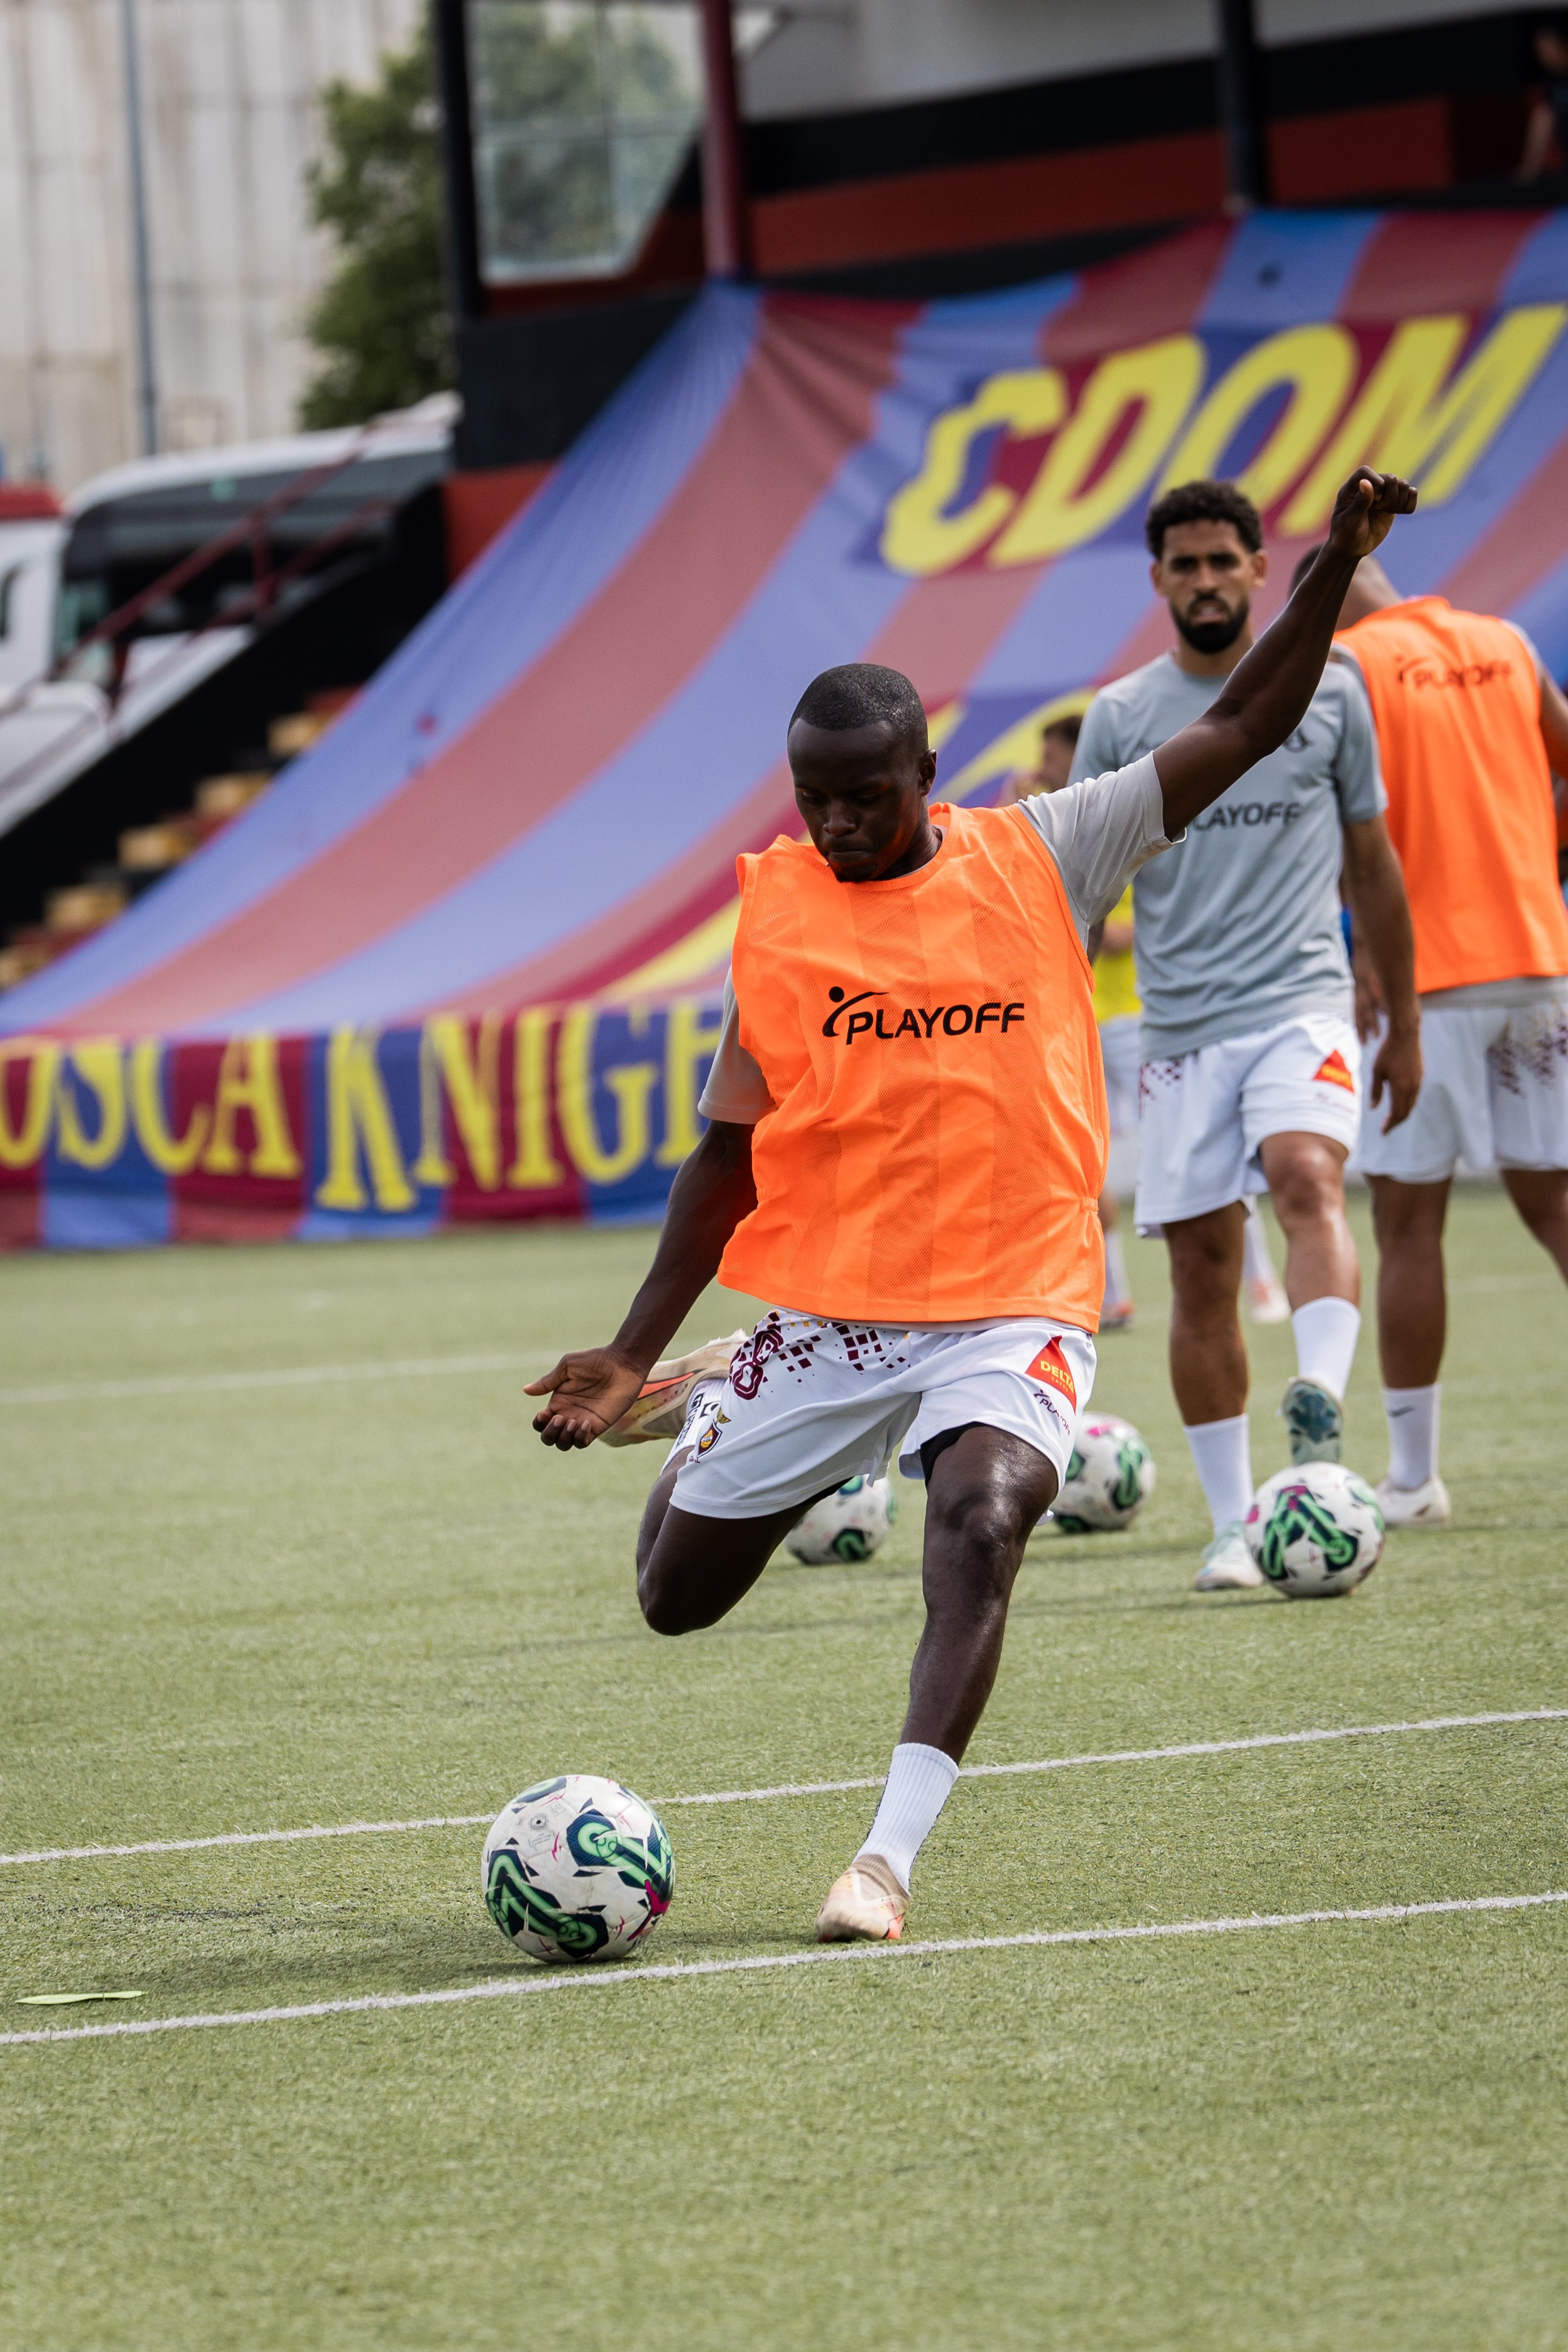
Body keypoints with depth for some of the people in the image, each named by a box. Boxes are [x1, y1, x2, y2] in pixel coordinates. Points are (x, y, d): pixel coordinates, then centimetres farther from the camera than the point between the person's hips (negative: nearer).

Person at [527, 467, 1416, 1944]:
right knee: (676, 1597, 7)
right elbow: (731, 1148, 9)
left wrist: (1333, 566, -15)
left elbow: (1242, 729, -2)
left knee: (980, 1520, -31)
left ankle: (889, 1856, -28)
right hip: (823, 1309, 2)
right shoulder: (774, 908, 2)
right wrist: (635, 1353, 5)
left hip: (1015, 1305, -2)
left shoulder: (1036, 860, -1)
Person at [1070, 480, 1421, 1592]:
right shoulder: (1120, 717, 5)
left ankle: (1325, 1403, -46)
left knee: (1309, 1178, -28)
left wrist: (1405, 1025, 16)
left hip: (1303, 1004, -1)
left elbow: (1372, 864, 14)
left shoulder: (1329, 693, 6)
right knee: (1203, 1261, 1)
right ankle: (1233, 1525, 9)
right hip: (1181, 1026, 1)